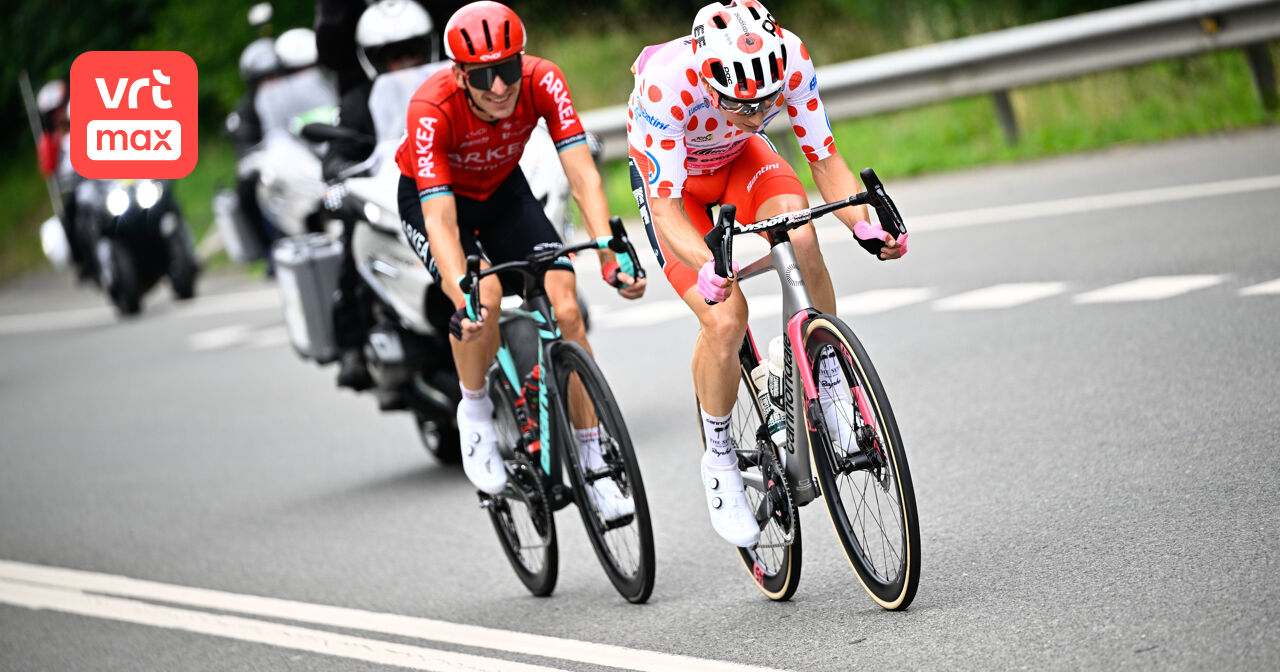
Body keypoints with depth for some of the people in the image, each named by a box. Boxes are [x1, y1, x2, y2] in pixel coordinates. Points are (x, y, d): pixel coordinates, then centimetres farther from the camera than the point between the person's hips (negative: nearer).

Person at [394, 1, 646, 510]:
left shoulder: (542, 81, -30)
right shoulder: (432, 110, -37)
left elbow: (583, 177, -34)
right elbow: (441, 220, -42)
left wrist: (610, 257, -48)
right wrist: (463, 303, -55)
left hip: (503, 191, 3)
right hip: (432, 198, -3)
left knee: (565, 307, -14)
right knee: (483, 298, -31)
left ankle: (594, 464, -3)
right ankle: (474, 412, -3)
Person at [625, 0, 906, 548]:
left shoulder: (789, 58, -31)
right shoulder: (666, 84, -40)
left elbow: (825, 158, -21)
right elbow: (665, 205, -39)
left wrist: (863, 225, -39)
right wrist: (707, 268, -57)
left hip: (741, 159, 3)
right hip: (671, 177, -2)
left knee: (799, 237, -30)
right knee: (725, 319, -20)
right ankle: (718, 460, 3)